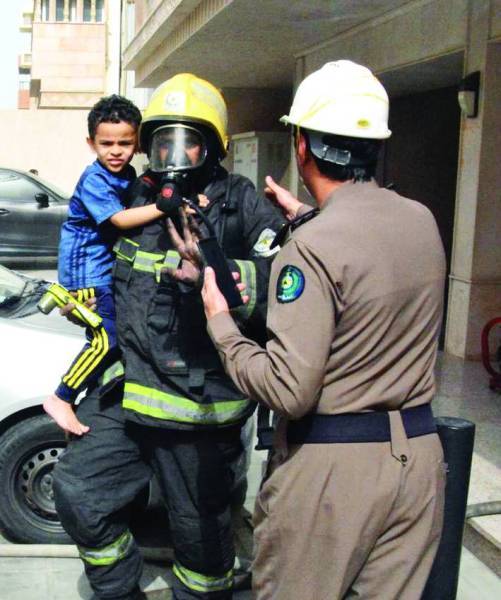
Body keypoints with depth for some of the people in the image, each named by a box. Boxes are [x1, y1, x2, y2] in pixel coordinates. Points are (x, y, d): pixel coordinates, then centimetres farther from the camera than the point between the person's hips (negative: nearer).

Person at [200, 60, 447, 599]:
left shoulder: (311, 246, -20)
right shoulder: (423, 221, 2)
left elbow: (288, 389, -22)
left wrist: (220, 324, -8)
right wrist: (305, 218, 28)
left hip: (330, 469, -6)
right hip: (418, 455, 7)